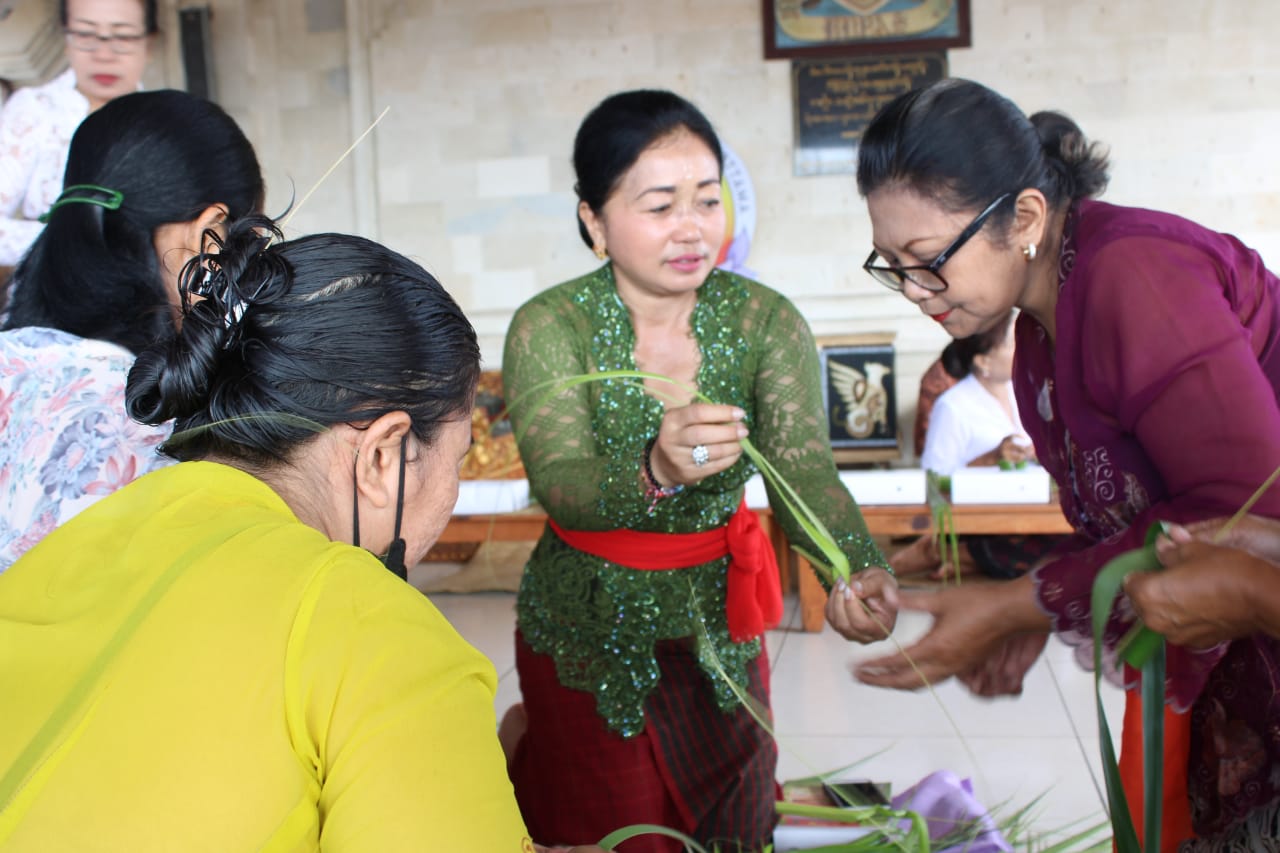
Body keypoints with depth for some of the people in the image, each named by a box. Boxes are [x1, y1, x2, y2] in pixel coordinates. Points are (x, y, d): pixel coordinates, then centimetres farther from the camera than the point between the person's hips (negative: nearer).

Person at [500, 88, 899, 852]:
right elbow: (559, 484, -32)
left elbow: (805, 472, -24)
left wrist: (860, 568, -45)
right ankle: (528, 748, 41)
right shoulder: (550, 328, -19)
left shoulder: (766, 322, -13)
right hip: (586, 629, -3)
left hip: (718, 624, 3)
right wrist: (657, 471, -54)